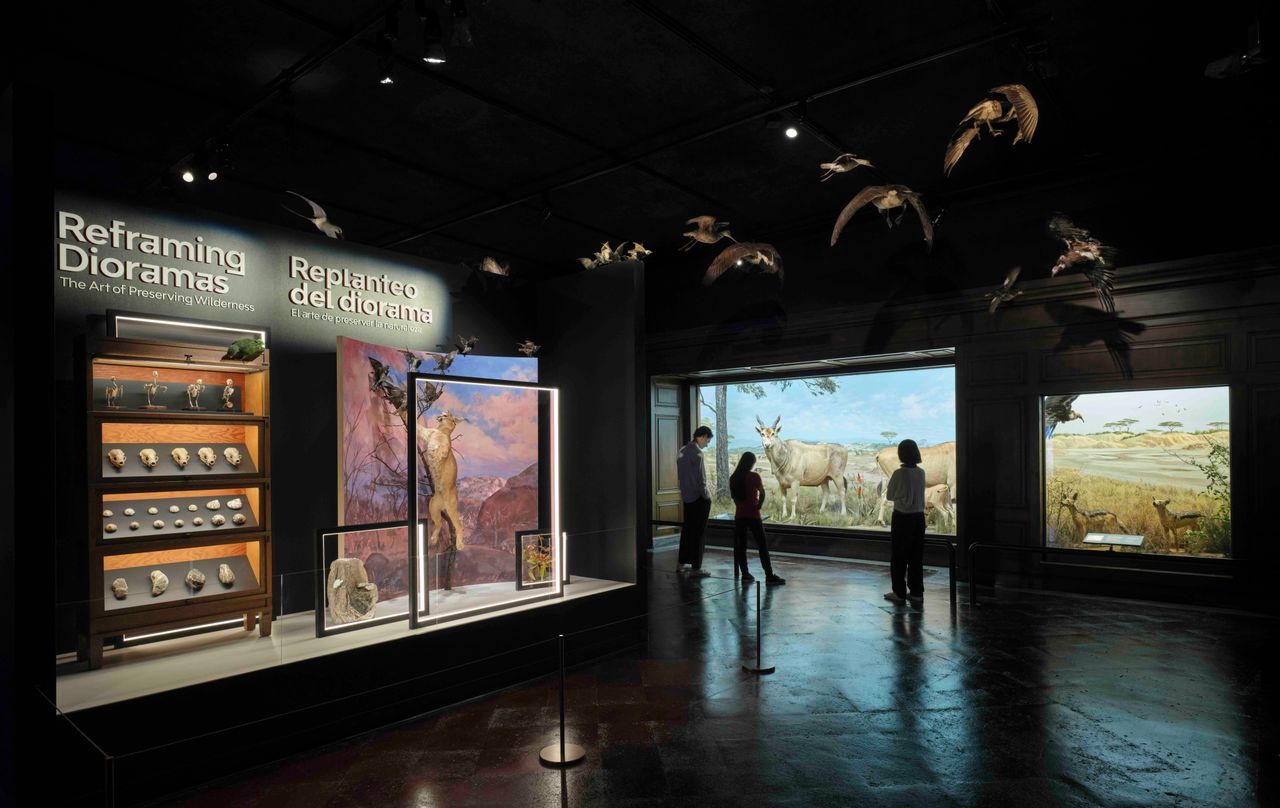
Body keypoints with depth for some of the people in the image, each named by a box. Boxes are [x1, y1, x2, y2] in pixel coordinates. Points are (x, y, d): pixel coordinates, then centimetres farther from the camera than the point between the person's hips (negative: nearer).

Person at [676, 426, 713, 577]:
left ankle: (682, 561, 24)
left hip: (687, 497, 9)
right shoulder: (697, 453, -18)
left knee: (687, 529, 17)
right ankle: (695, 567, 1)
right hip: (699, 497, -8)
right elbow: (700, 478, -19)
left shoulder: (683, 451, 9)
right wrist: (706, 496, -10)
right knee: (699, 532, -2)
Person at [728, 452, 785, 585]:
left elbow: (734, 496, 8)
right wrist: (758, 506, -4)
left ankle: (745, 574, 10)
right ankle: (769, 576, 3)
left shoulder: (733, 478, 4)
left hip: (739, 515, 5)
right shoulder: (754, 476, -11)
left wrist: (740, 506, 12)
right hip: (753, 515, -5)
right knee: (762, 546, 2)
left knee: (741, 546, 8)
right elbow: (762, 493, -16)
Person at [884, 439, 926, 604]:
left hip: (902, 518, -5)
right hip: (918, 516, 5)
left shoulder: (899, 474, -16)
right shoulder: (921, 473, 0)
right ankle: (916, 592, 16)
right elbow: (919, 493, 12)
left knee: (899, 556, 5)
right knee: (916, 556, 11)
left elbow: (889, 495, -5)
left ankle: (899, 592, 9)